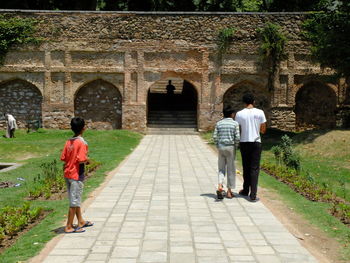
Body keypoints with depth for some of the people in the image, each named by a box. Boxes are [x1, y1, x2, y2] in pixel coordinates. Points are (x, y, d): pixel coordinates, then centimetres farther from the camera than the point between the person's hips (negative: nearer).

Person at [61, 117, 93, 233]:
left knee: (75, 199, 18)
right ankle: (69, 227, 6)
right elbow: (81, 160, -22)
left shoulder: (68, 142, 5)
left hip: (68, 173, 8)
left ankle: (81, 221, 31)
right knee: (75, 201, 1)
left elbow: (63, 158, 4)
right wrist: (87, 160, -4)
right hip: (76, 175, -8)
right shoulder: (82, 143, -16)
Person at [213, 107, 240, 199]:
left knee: (221, 169, 12)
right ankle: (229, 191, 11)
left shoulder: (218, 123, 4)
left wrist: (218, 146, 11)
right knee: (231, 169, 7)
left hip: (221, 147, 3)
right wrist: (235, 147, 4)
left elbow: (215, 136, 0)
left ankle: (220, 186, -11)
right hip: (230, 147, -2)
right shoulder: (235, 123, -4)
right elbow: (237, 137, -10)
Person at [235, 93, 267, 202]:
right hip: (256, 142, -1)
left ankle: (246, 190, 27)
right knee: (254, 168, 1)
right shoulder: (260, 113, -5)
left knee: (246, 167, 16)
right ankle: (253, 195, -5)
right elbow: (263, 130, 1)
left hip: (244, 143, 1)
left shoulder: (239, 114, -5)